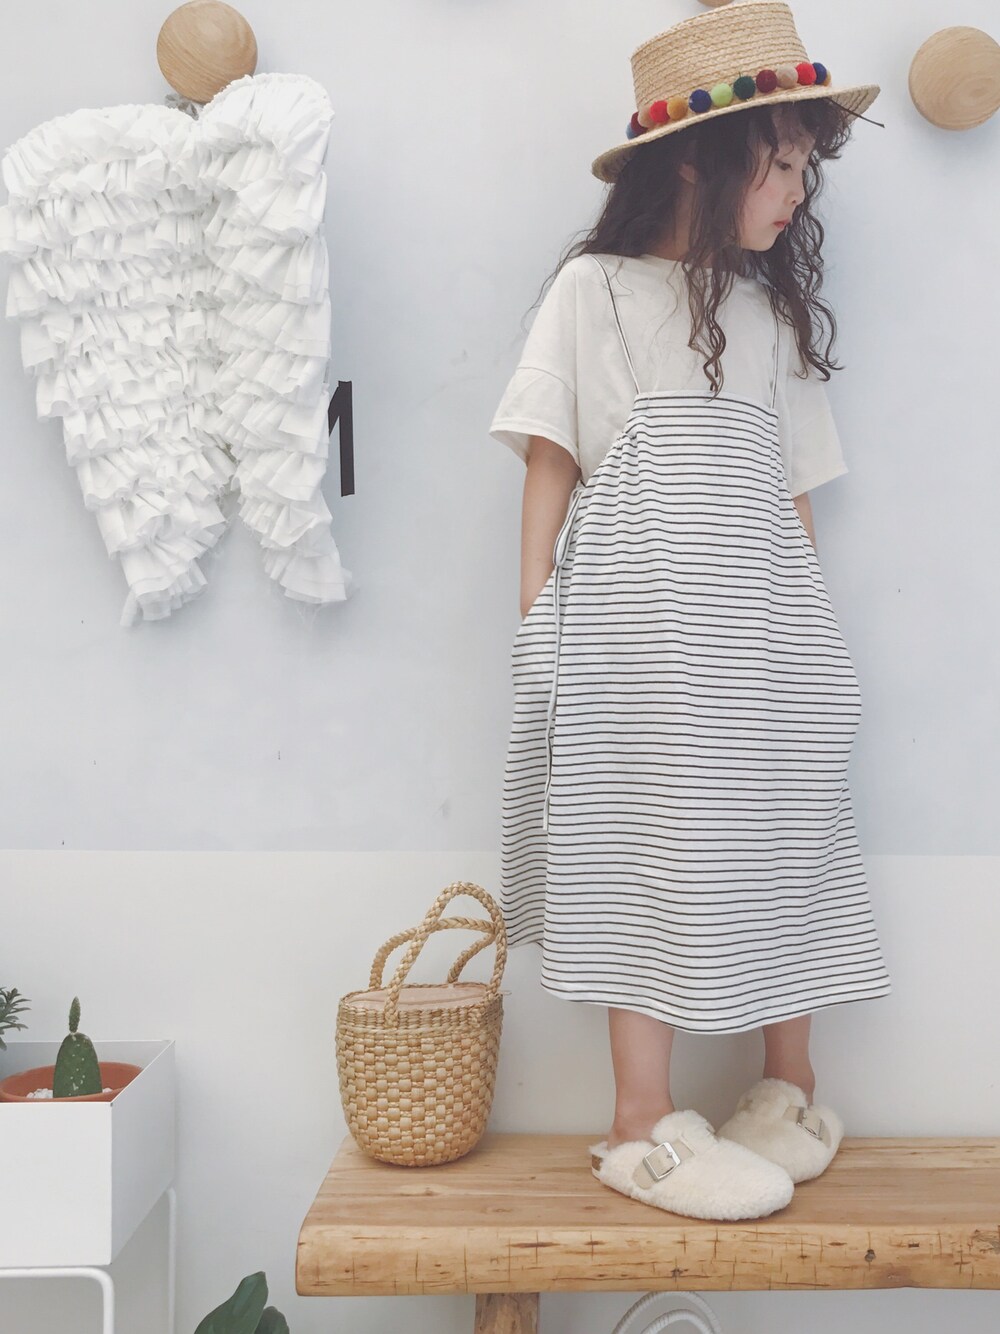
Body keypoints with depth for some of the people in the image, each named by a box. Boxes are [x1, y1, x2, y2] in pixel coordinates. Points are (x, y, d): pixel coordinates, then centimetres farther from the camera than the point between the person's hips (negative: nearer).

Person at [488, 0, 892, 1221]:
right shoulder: (594, 287, 6)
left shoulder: (776, 309, 20)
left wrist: (805, 626, 11)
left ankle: (789, 1094, 20)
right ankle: (644, 1129, 2)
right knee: (651, 844, -6)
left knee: (780, 845, 5)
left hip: (762, 615, 5)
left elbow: (794, 488, 18)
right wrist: (538, 620, -5)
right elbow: (550, 460, 2)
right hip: (636, 612, -5)